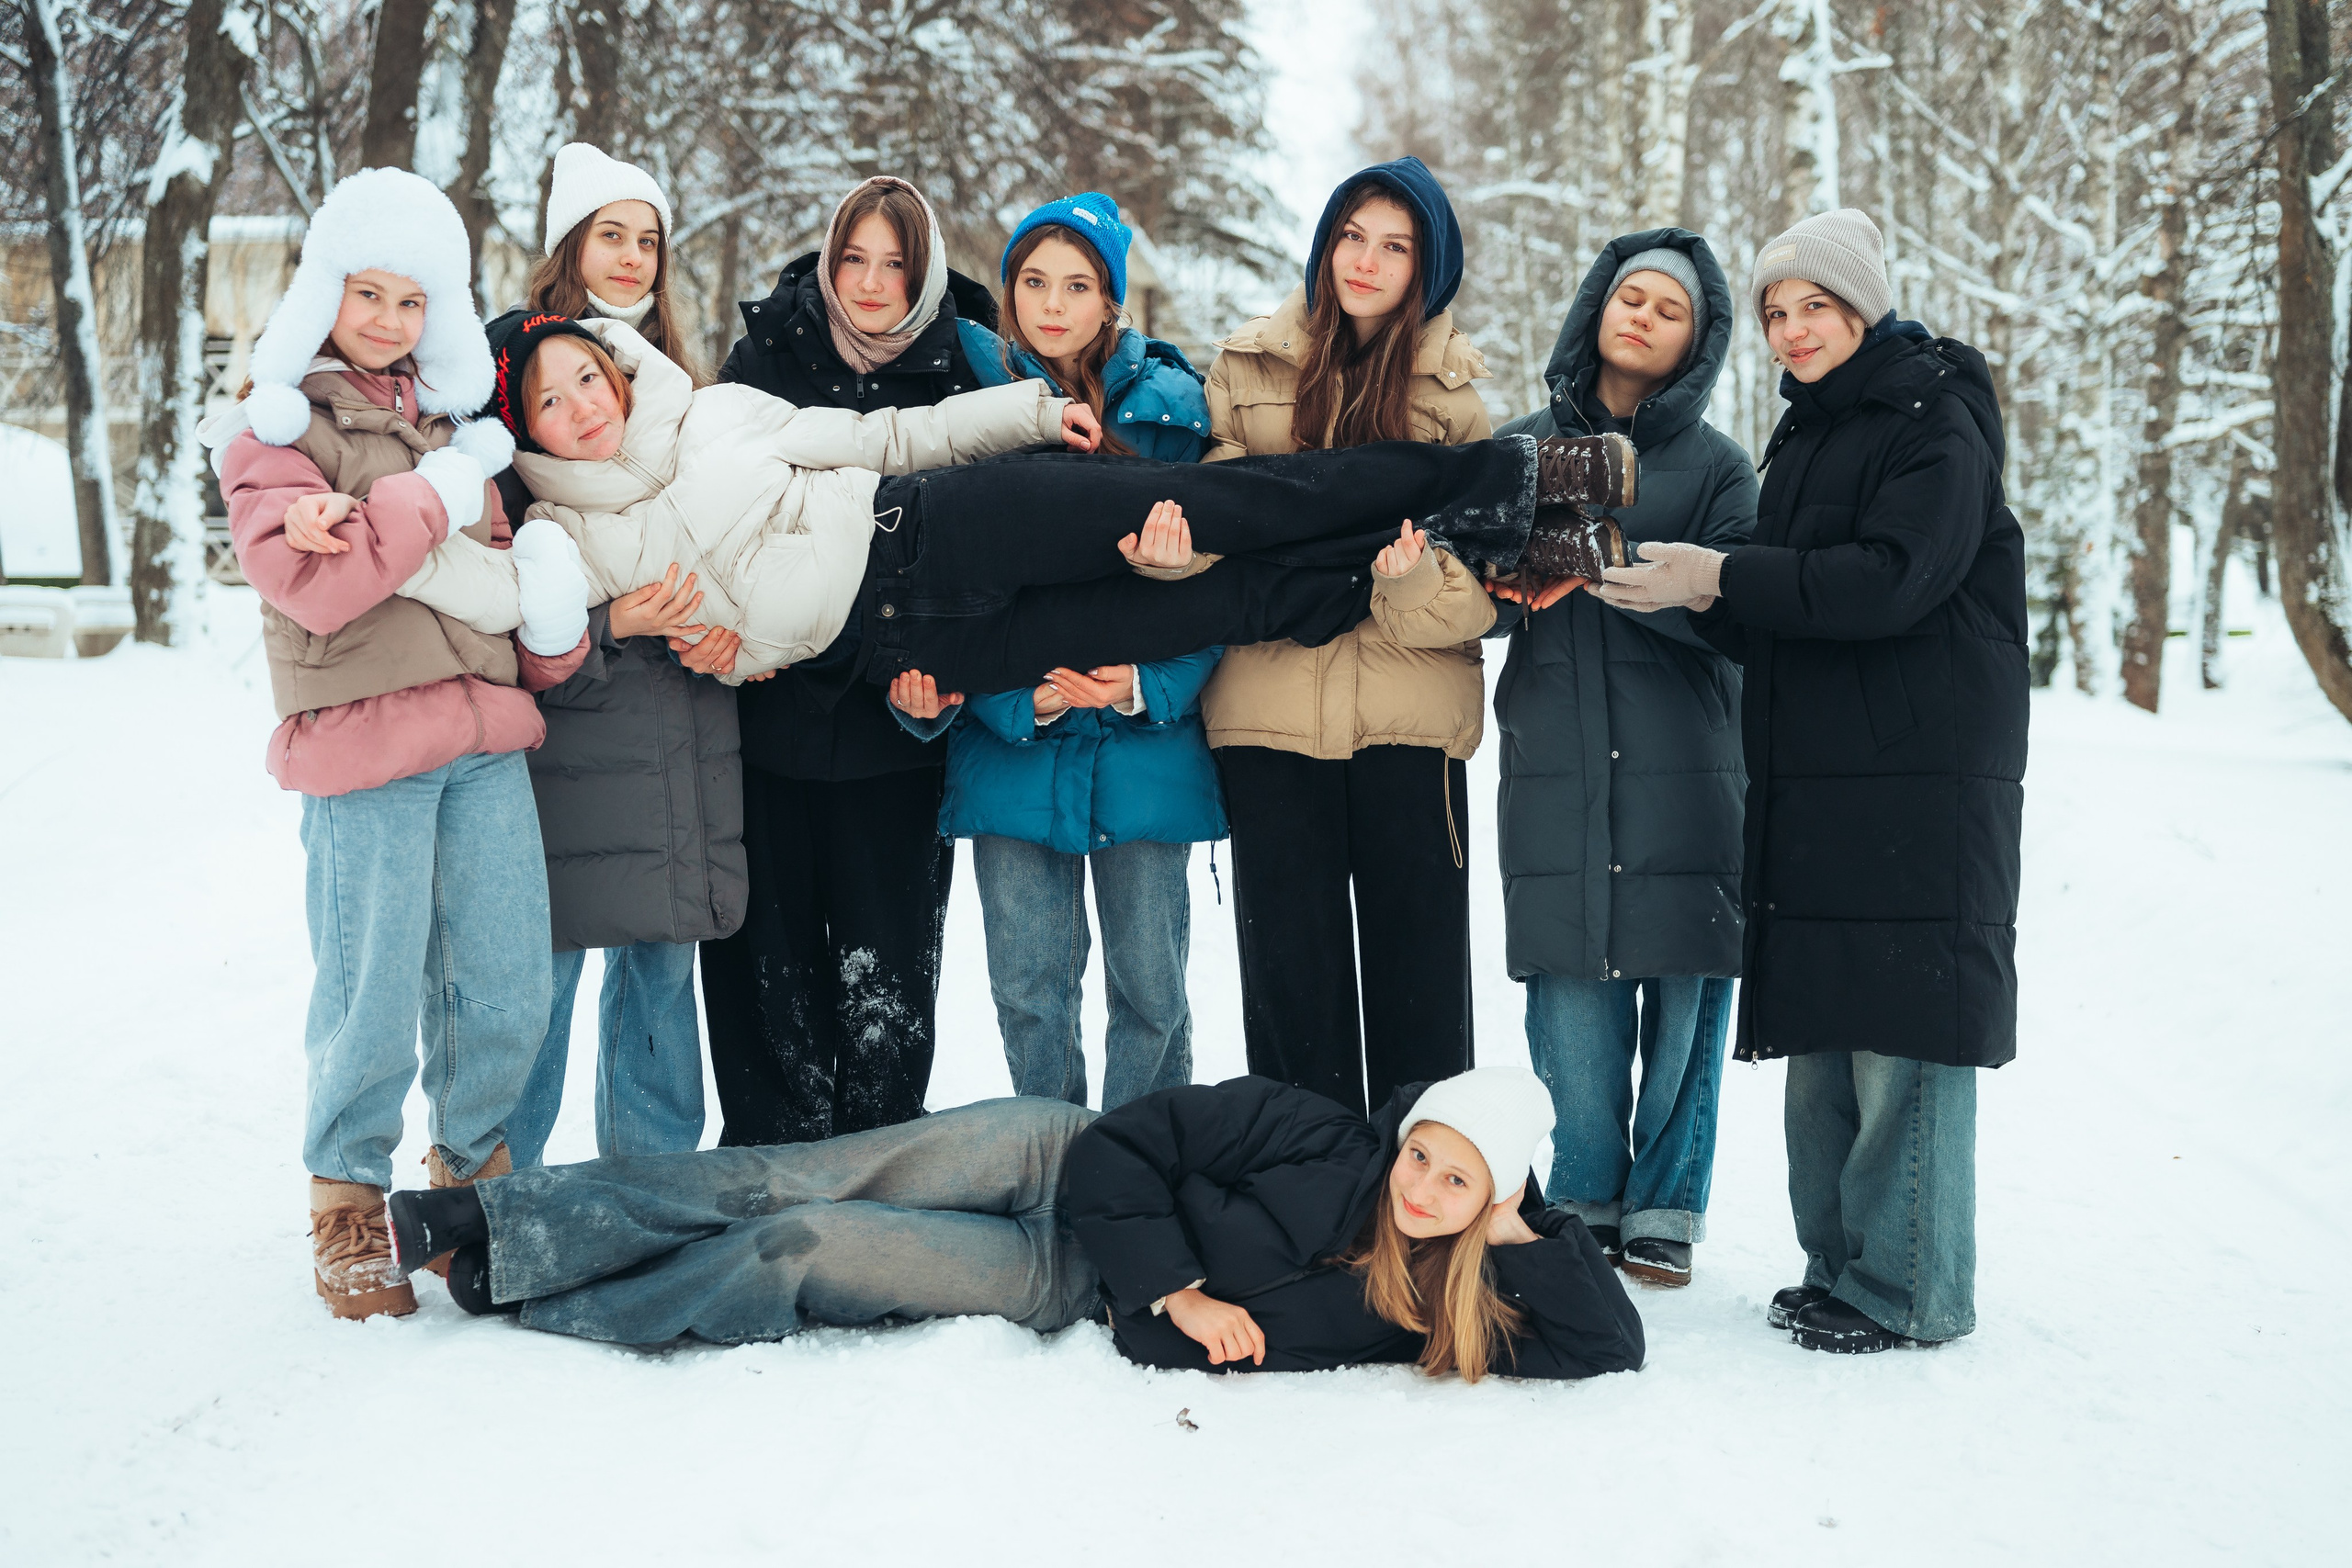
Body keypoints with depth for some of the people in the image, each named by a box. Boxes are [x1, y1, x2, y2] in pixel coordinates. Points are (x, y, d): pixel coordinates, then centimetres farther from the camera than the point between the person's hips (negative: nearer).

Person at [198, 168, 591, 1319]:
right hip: (363, 751, -5)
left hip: (486, 744, 5)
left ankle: (473, 1179, 26)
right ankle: (348, 1203, 19)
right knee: (373, 999, -2)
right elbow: (312, 582, -15)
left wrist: (555, 628, 3)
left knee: (506, 989, 6)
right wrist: (431, 498, -11)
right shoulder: (273, 428, 0)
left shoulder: (452, 421, 19)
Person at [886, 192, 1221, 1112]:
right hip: (1012, 742, 1)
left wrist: (1148, 687, -14)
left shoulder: (1169, 408, 3)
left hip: (1145, 746, -1)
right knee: (1028, 988, 4)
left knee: (1151, 984, 3)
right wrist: (1023, 700, -12)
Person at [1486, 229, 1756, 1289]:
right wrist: (1506, 582, -13)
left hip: (1685, 767, -1)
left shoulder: (1714, 465, 8)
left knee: (1681, 987, -1)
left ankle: (1663, 1209, 12)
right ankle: (1584, 1201, 15)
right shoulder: (1523, 446, 14)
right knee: (1572, 996, -1)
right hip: (1555, 768, 1)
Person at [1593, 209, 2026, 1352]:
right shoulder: (1804, 437, 20)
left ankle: (1908, 1290, 1)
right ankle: (1838, 1264, 18)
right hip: (1810, 777, 8)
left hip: (1923, 777, -8)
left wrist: (1721, 577, -19)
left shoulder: (1934, 423, -5)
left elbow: (1891, 580, -19)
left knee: (1901, 1034, -7)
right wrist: (1697, 592, -1)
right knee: (1819, 1030, 9)